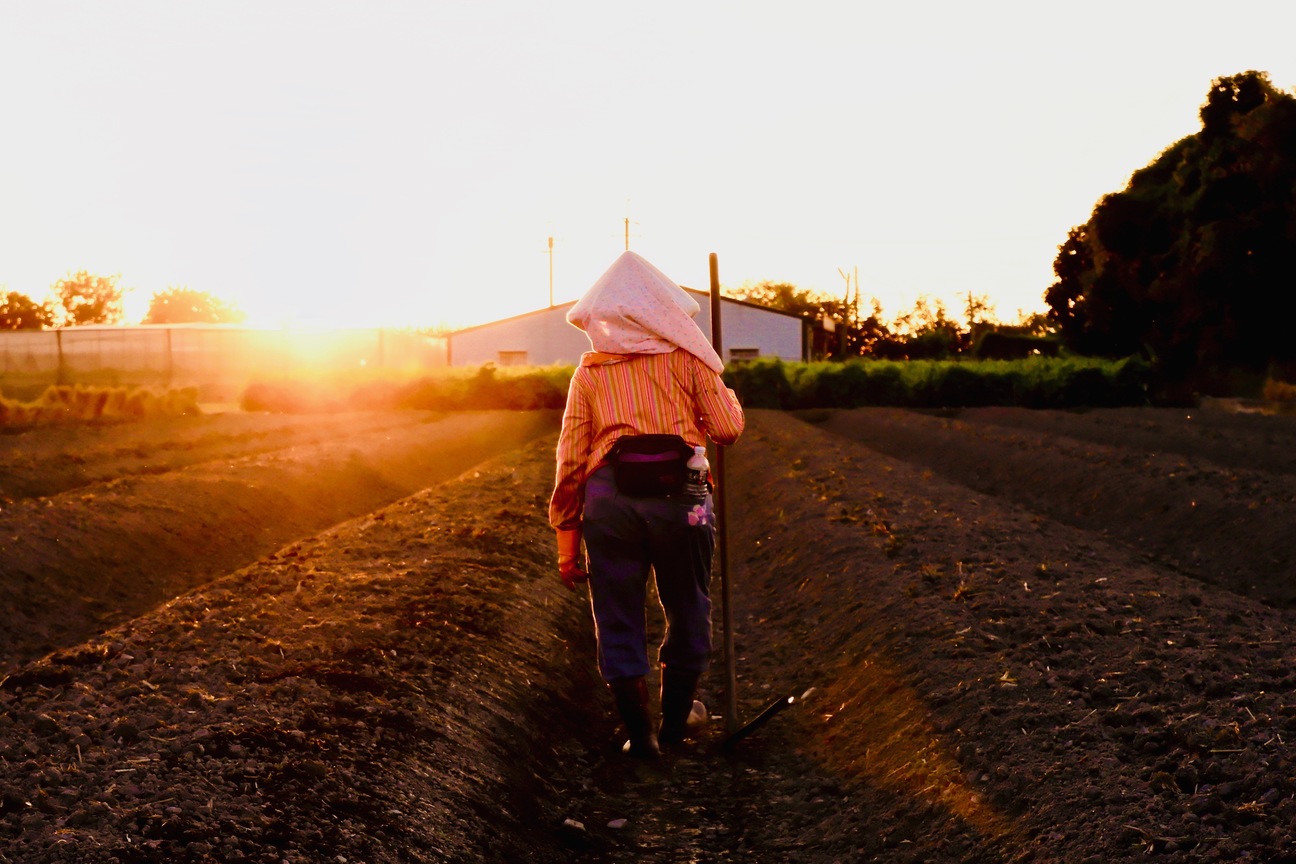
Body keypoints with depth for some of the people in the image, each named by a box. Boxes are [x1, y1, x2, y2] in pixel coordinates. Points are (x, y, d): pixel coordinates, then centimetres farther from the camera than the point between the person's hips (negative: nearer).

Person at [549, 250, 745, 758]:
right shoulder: (686, 355, 11)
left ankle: (640, 732, 13)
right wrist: (725, 393, 27)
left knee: (618, 619, 9)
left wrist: (567, 538, 12)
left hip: (608, 494, 1)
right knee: (687, 608, 17)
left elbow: (570, 457, 9)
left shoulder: (589, 370, 15)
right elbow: (728, 429, 4)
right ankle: (676, 717, 28)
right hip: (678, 492, 0)